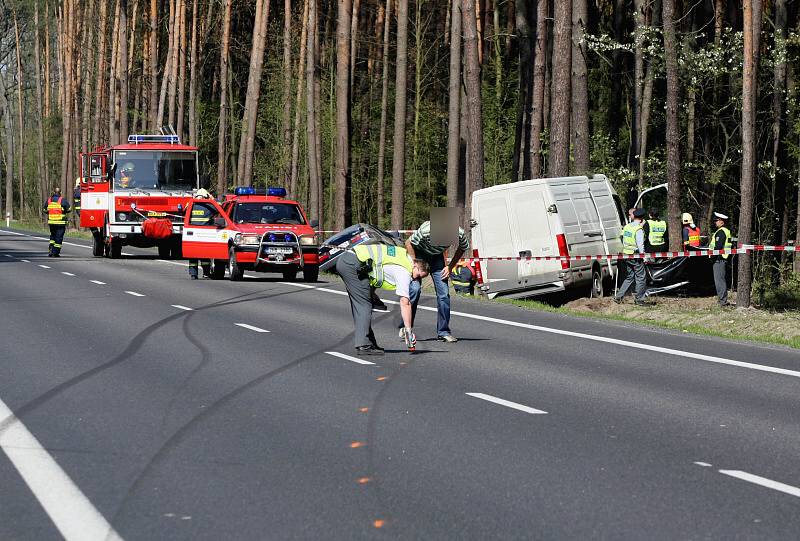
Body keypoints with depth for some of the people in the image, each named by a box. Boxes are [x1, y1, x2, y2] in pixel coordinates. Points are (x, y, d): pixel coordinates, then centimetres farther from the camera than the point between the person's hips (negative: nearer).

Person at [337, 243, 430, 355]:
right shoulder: (404, 271, -7)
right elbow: (405, 303, -11)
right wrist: (408, 330, -11)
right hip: (353, 264, -10)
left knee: (359, 305, 14)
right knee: (364, 305, -8)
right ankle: (363, 345, -11)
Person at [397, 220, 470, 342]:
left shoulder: (460, 234, -27)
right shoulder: (426, 230, -38)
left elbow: (462, 248, -2)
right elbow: (408, 243, -19)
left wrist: (450, 267, -8)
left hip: (436, 256, 3)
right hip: (418, 253, -3)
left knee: (444, 293, -7)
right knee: (415, 288, -19)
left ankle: (443, 332, 1)